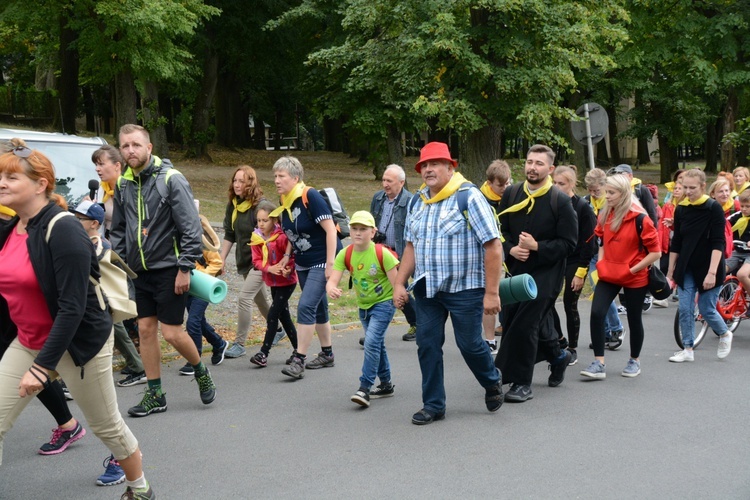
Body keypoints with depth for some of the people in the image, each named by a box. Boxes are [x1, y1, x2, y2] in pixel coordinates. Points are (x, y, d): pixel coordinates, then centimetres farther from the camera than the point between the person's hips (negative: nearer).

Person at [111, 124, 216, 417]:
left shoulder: (171, 179, -13)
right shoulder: (123, 184, 6)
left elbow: (191, 228, -15)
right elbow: (118, 230, 15)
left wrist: (185, 268, -17)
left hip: (168, 268, -6)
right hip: (139, 271, 6)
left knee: (172, 333, -5)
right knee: (146, 330, 7)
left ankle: (201, 371, 23)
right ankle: (155, 395, 18)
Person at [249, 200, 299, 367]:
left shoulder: (281, 237, -20)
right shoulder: (256, 238, -3)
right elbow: (256, 260, -5)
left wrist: (288, 269, -32)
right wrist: (269, 268, -22)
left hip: (287, 282, -7)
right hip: (273, 282, 7)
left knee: (272, 315, -11)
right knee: (284, 316, 13)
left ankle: (264, 353, -8)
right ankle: (297, 350, 25)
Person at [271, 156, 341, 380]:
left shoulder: (311, 197, -18)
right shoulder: (285, 202, 3)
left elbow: (330, 230, -20)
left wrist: (330, 264, -23)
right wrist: (287, 255, 5)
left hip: (322, 261, -8)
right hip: (303, 263, 8)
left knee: (306, 305, -16)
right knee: (317, 308, 15)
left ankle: (299, 361, -13)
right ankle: (327, 355, 28)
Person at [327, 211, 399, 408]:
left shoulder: (383, 254, -22)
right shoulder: (345, 254, -11)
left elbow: (396, 284, -18)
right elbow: (332, 280, -20)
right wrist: (331, 288, -41)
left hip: (383, 303, -6)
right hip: (363, 305, 6)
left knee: (371, 342, -20)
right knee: (376, 344, 17)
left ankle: (364, 388, -16)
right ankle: (386, 384, 32)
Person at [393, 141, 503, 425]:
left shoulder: (469, 197, -12)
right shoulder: (417, 201, 8)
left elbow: (493, 246, -15)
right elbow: (411, 245, 15)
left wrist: (492, 292, -18)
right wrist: (399, 284, 7)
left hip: (465, 288, -5)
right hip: (427, 288, 5)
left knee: (469, 343, 3)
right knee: (427, 345, 4)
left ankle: (492, 383, 33)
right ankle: (433, 405, 17)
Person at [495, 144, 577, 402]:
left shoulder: (560, 201, -9)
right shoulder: (511, 194, 5)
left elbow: (569, 243, -9)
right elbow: (501, 230, 12)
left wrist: (537, 246, -21)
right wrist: (511, 248, -8)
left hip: (546, 272, -6)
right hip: (516, 269, 6)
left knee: (524, 324, -13)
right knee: (509, 321, 12)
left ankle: (521, 383, 0)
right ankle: (558, 356, 37)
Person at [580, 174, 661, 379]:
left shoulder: (639, 218, -15)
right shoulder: (605, 215, 2)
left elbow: (655, 252, -13)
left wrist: (633, 269, -13)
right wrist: (601, 264, 5)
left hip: (635, 278, -4)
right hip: (608, 275, 4)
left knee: (634, 319, 10)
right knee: (596, 313, -12)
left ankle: (634, 360, 31)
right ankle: (599, 363, -8)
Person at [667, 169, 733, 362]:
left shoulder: (713, 208, -11)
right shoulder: (681, 209, 2)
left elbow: (718, 243, -16)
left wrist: (712, 272, -22)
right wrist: (670, 270, 10)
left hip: (707, 268, -4)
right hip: (686, 269, 4)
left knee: (706, 309, 3)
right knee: (685, 309, 1)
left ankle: (725, 335, 31)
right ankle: (687, 349, 11)